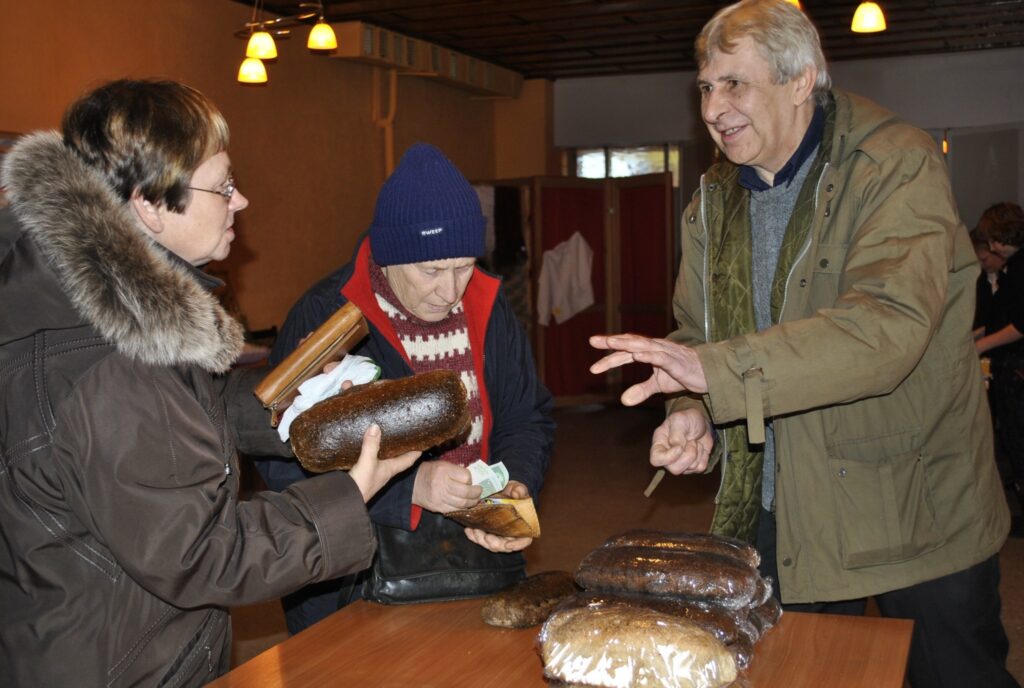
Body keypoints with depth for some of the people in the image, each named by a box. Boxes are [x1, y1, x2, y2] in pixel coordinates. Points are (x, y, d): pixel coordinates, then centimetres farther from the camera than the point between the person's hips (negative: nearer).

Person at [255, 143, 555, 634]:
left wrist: (518, 483, -6)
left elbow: (527, 418, 15)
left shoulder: (487, 308, 5)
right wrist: (408, 486, -24)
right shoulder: (324, 318, -11)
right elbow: (283, 460, -16)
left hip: (477, 556, 4)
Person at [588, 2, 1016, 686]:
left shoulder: (897, 166, -16)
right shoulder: (715, 202, 5)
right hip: (774, 511, 5)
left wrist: (713, 371, -38)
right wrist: (693, 413, -14)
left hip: (916, 512, -5)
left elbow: (888, 325, -31)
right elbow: (697, 331, 9)